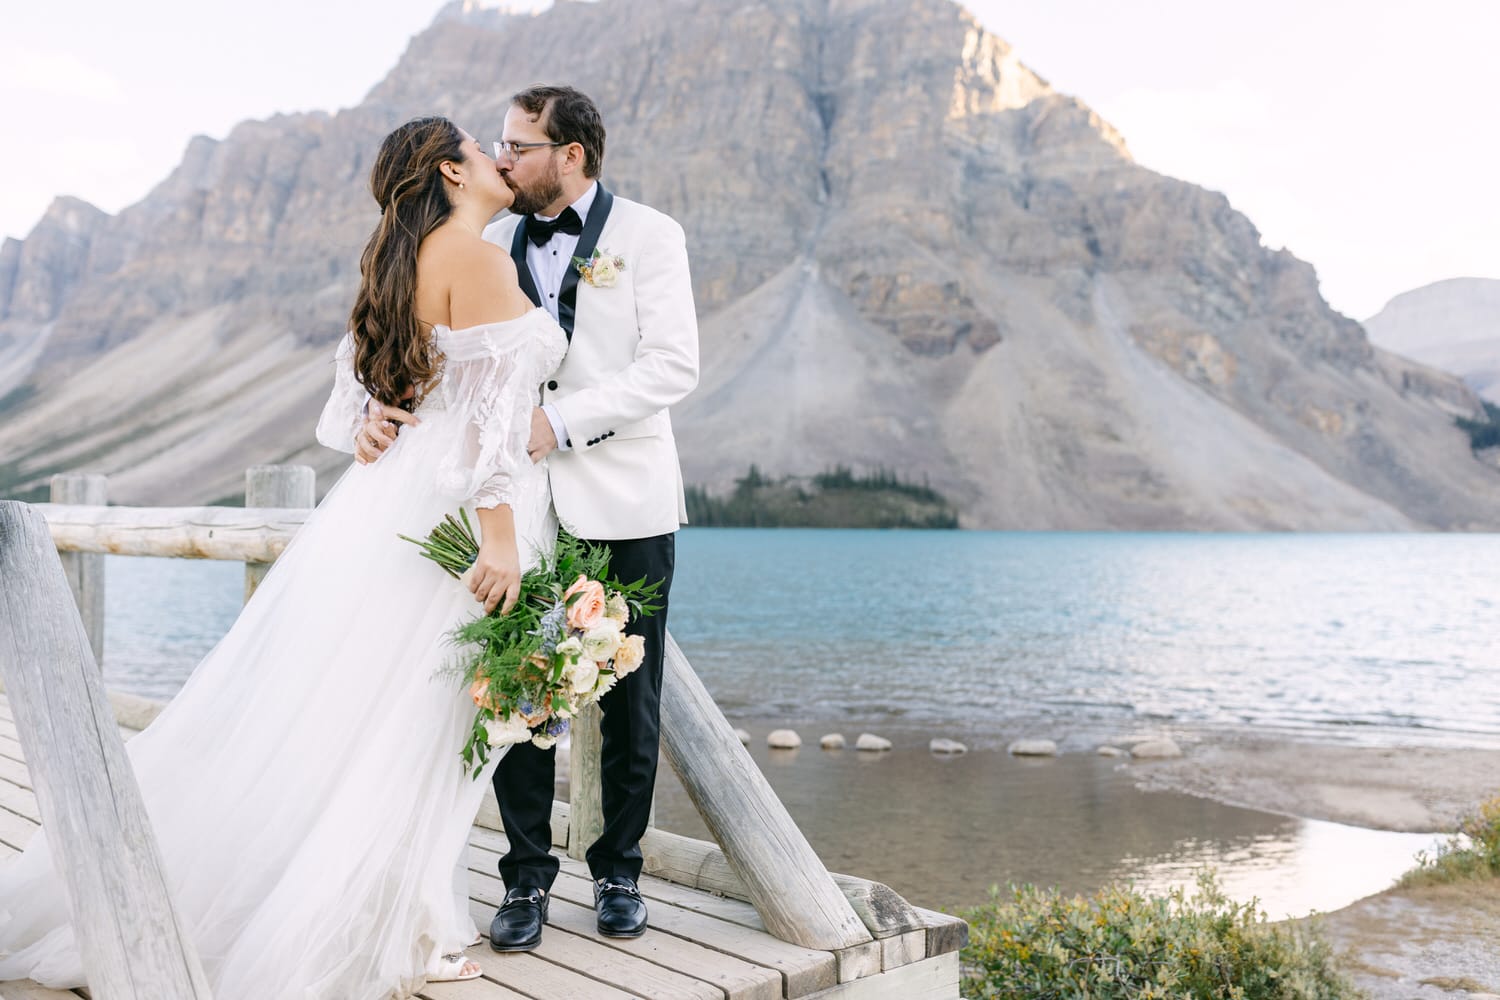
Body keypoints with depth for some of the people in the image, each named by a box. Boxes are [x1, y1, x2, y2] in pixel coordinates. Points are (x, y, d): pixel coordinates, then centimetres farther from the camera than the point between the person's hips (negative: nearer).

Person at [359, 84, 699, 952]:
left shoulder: (648, 235, -1)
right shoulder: (492, 244, 10)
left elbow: (673, 365, -12)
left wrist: (563, 420, -21)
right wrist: (388, 404, -14)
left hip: (623, 506, -2)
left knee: (629, 701, 8)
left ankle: (619, 871, 25)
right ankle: (527, 878, 19)